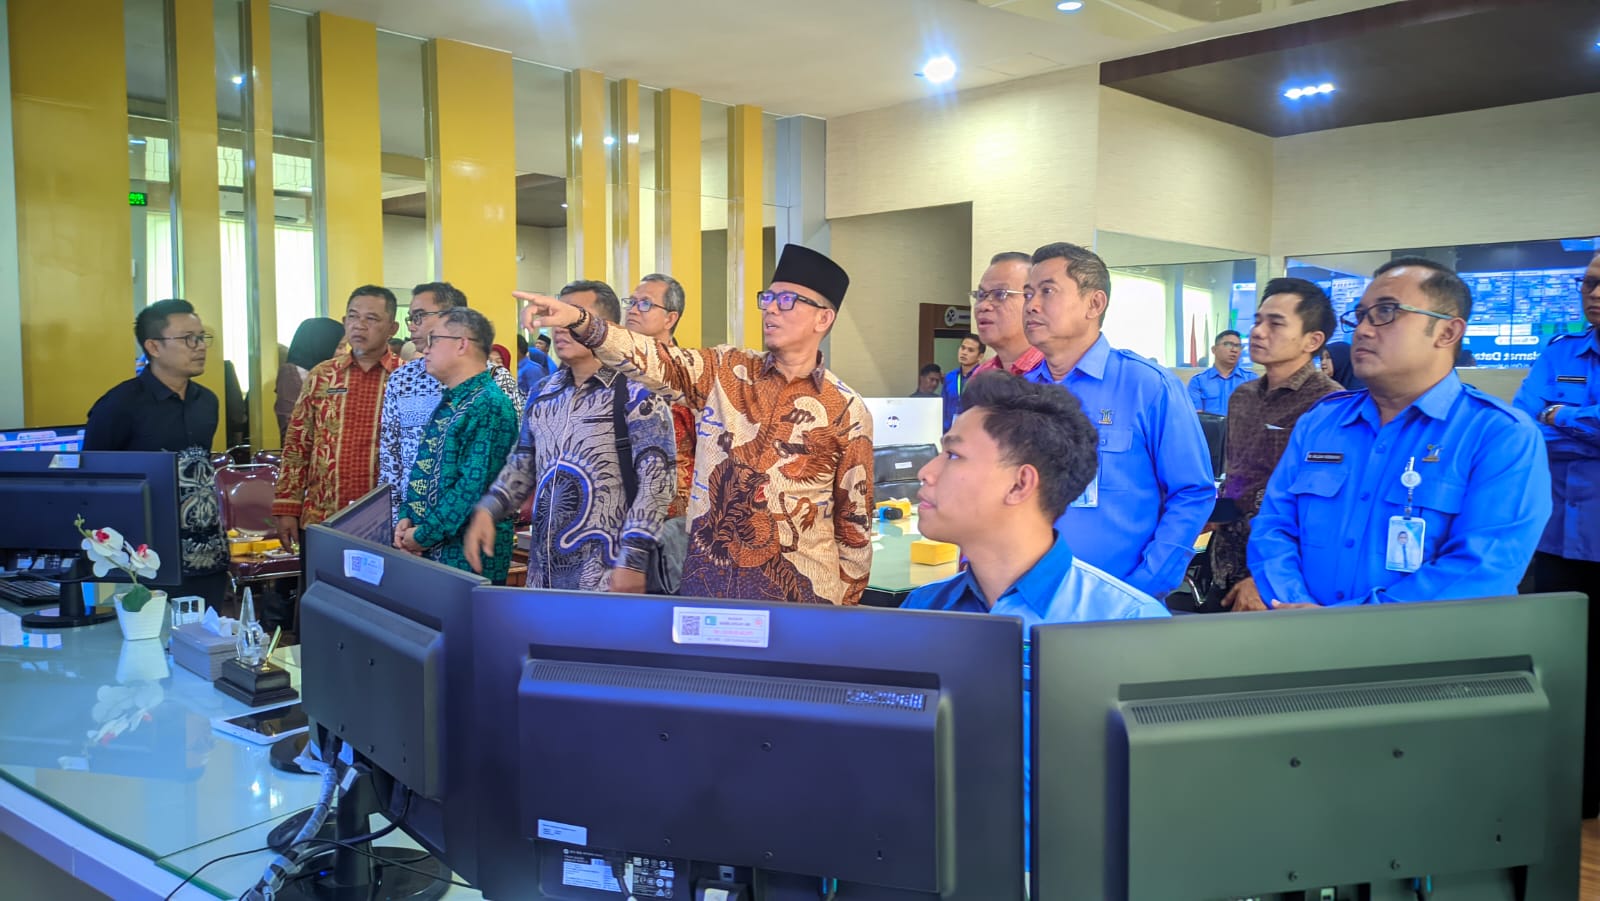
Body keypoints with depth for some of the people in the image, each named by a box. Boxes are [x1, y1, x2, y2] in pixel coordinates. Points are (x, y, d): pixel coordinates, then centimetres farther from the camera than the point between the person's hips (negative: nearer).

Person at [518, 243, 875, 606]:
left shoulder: (847, 411, -1)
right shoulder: (725, 372, 3)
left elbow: (854, 519, 4)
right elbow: (655, 361, -13)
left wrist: (844, 605, 4)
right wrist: (580, 321, -28)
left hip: (799, 591, -1)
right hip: (707, 578, 2)